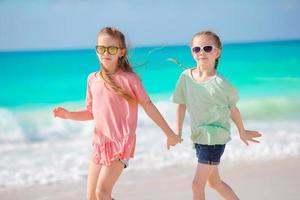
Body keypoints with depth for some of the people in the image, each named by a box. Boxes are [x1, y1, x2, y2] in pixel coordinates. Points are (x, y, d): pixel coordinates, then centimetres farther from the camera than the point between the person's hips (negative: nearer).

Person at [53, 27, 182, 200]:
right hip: (100, 142, 6)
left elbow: (149, 106, -1)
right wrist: (68, 114, -2)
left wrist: (169, 133, 5)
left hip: (121, 143, -6)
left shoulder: (129, 79, -9)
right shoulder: (92, 79, 6)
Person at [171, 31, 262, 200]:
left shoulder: (221, 84, -16)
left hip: (216, 137, -6)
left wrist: (242, 133, 12)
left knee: (197, 184, -9)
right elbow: (181, 105, 8)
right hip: (199, 137, 6)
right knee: (214, 182, 20)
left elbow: (233, 108, -2)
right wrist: (177, 133, 6)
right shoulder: (186, 76, -5)